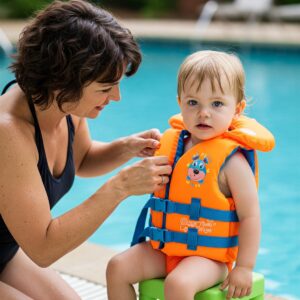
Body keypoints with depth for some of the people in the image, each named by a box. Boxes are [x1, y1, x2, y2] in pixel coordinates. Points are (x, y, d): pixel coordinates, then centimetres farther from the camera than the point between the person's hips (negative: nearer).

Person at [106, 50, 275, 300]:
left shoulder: (230, 159, -17)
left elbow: (250, 215, -16)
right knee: (117, 268, -2)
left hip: (208, 255, -7)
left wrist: (244, 267, -18)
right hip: (164, 248, 7)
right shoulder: (172, 142, 4)